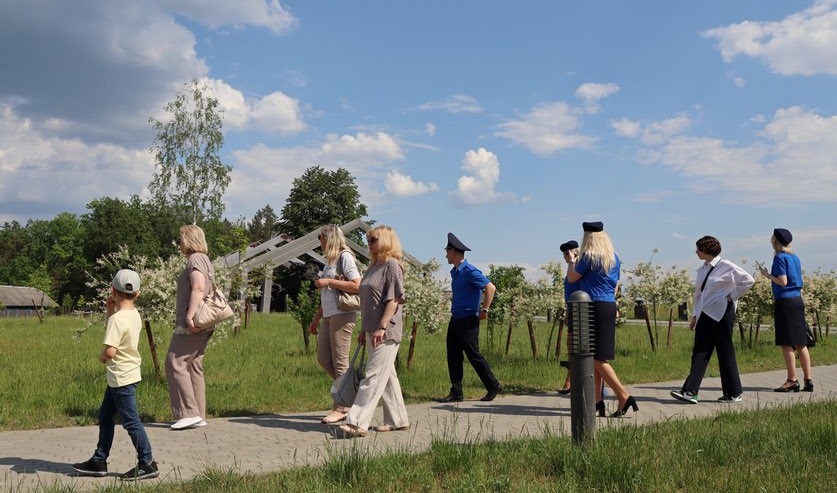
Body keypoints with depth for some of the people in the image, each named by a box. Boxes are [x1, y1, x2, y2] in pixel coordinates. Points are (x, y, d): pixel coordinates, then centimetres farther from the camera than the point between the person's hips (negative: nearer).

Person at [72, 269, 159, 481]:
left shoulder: (118, 318, -21)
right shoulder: (135, 315, 5)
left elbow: (110, 350, -29)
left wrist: (102, 356, -7)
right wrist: (110, 310, 12)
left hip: (122, 377, -10)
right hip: (125, 374, 10)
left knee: (130, 420, -2)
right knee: (105, 416, 19)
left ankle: (147, 464, 5)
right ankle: (99, 461, 28)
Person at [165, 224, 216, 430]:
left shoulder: (195, 259, -9)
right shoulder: (205, 260, 21)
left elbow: (198, 289, -22)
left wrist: (190, 315, -28)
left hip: (191, 325, -10)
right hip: (201, 325, 10)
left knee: (175, 363, -9)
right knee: (194, 367, 10)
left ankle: (189, 413, -10)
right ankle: (198, 415, 11)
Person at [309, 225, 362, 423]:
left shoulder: (345, 256, -6)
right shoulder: (330, 260, 19)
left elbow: (357, 286, -18)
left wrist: (329, 281, -15)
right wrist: (317, 318, 22)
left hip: (342, 315, -9)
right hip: (329, 316, 9)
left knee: (340, 362, -5)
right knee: (323, 358, 8)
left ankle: (341, 408, 1)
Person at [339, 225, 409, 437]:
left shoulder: (392, 265, -9)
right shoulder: (373, 268, 18)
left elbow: (393, 300, -16)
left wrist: (382, 327, -21)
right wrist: (365, 330, 19)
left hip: (386, 332, -9)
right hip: (372, 331, 9)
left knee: (373, 376, -10)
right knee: (387, 376, 12)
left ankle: (357, 422, -13)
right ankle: (397, 420, 20)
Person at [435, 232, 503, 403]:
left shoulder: (470, 271, -15)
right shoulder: (454, 272, 14)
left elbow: (490, 288, -19)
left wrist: (484, 310, -17)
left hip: (468, 320, -9)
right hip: (455, 319, 9)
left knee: (474, 356, -3)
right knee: (453, 356, 6)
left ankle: (494, 387, 10)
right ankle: (456, 392, 9)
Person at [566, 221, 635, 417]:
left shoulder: (588, 256, -9)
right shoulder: (614, 257, 13)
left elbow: (572, 278, 0)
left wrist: (572, 262, 17)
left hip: (594, 307, -8)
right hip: (610, 306, 8)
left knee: (597, 358, -5)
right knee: (595, 357, 12)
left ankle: (624, 397, -12)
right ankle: (597, 401, 13)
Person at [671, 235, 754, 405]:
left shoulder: (726, 267, -8)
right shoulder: (701, 270, 13)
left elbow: (748, 280, -5)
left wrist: (733, 295, -8)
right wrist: (695, 315, 13)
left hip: (721, 314, -7)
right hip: (704, 315, 7)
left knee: (725, 352, 0)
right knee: (699, 352, 0)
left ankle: (733, 394, 11)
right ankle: (690, 391, -5)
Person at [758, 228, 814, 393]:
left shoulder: (780, 258, -10)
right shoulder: (795, 257, 14)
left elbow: (783, 282, -16)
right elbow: (799, 282, 17)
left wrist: (767, 275, -3)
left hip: (784, 302, -8)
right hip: (798, 300, 8)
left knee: (786, 344, -4)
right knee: (801, 344, 9)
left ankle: (792, 381, -2)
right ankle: (808, 380, 10)